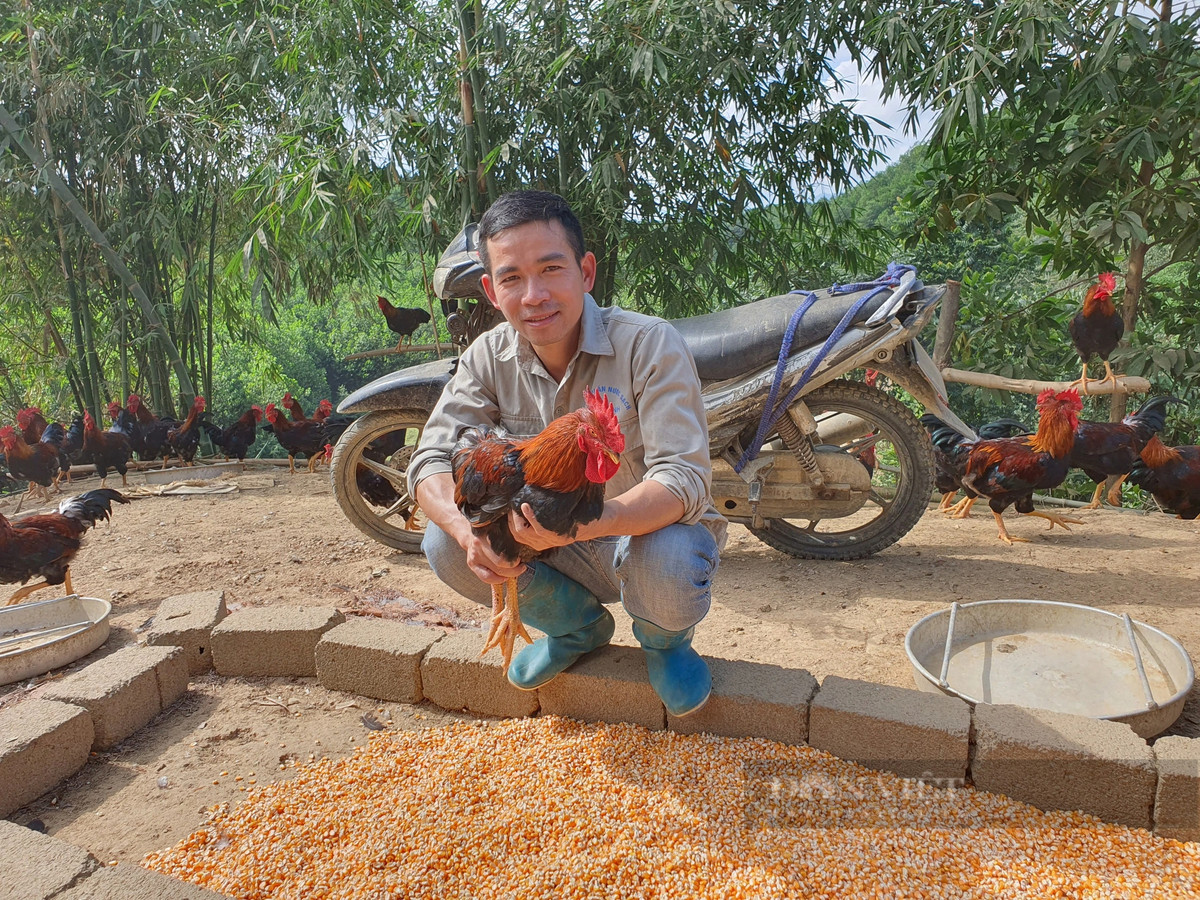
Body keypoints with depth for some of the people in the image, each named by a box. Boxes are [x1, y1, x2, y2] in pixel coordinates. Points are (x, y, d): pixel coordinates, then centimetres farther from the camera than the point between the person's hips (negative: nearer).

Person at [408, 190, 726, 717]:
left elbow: (685, 480, -30)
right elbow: (432, 460, -12)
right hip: (563, 546, 4)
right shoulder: (488, 357, -7)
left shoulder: (650, 344, -22)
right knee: (444, 545, -17)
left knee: (666, 565, -38)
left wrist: (580, 524, -47)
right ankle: (579, 626, 9)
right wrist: (468, 530, -35)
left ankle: (664, 639, 3)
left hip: (649, 532, -4)